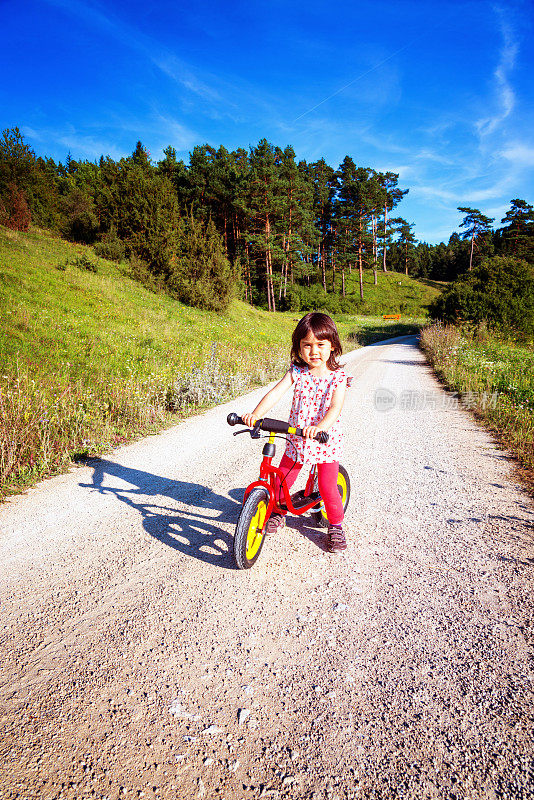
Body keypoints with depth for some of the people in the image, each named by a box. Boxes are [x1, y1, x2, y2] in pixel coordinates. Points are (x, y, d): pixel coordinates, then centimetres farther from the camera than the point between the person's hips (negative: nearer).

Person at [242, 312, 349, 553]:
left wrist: (319, 427, -45)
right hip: (296, 440, 3)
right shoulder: (296, 371, -4)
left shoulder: (337, 377, -11)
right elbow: (276, 393, -15)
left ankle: (335, 526, 22)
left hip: (326, 440, -3)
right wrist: (254, 415, -31)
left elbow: (335, 407, -25)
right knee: (280, 482, 8)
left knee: (327, 487, -6)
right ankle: (278, 513, 39)